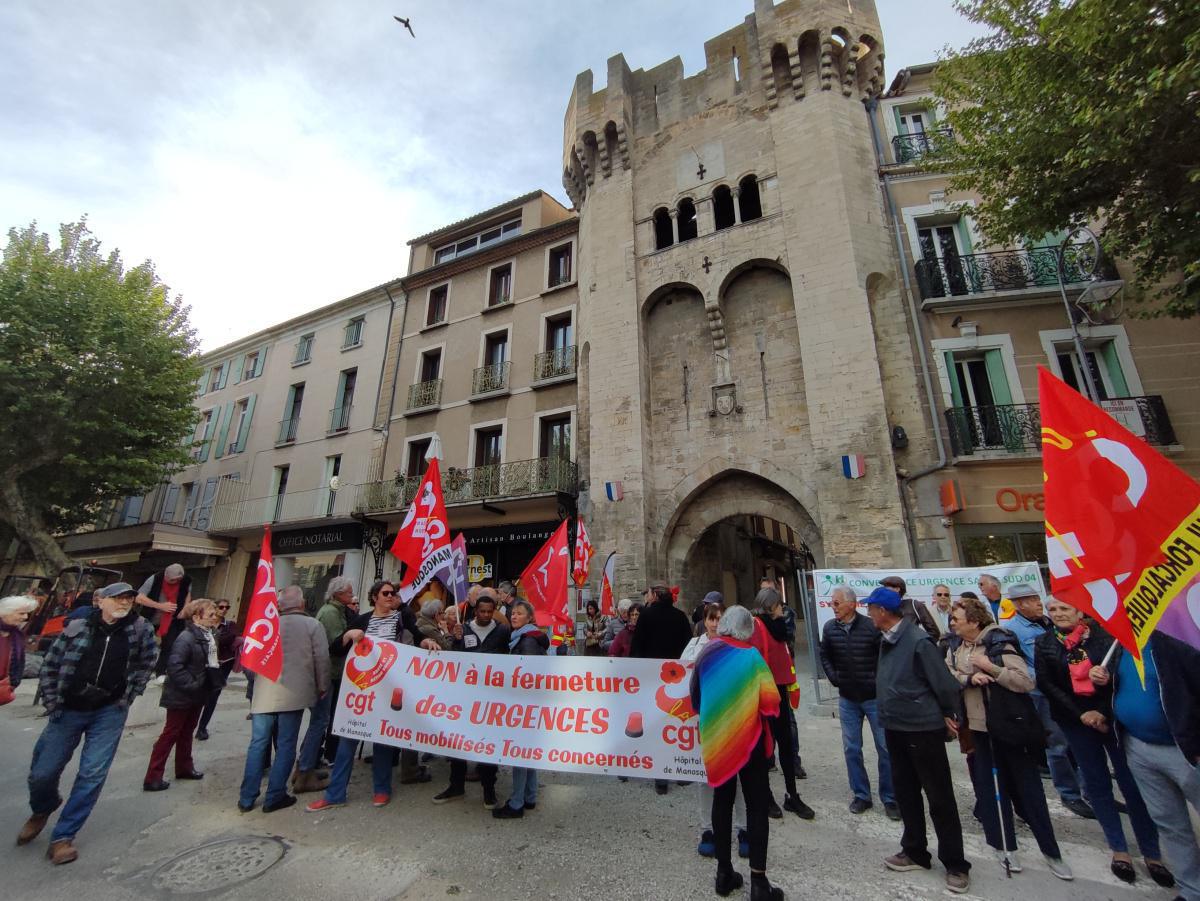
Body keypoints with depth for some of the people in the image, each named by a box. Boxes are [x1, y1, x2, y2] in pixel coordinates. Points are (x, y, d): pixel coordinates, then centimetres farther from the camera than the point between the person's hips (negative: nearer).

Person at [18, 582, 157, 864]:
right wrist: (51, 703, 0)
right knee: (42, 773, 10)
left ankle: (63, 835, 17)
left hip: (110, 712, -1)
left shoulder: (140, 629, -8)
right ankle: (41, 811, 45)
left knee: (93, 773, -2)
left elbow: (147, 662, 3)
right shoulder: (76, 628, -8)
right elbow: (50, 666, 4)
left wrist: (129, 696, 0)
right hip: (69, 711, 1)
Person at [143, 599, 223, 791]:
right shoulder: (187, 638, -23)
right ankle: (152, 778, 15)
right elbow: (174, 666, -27)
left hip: (197, 694, 8)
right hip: (181, 695, -8)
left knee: (187, 732, 20)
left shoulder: (208, 635, 3)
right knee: (170, 734, 3)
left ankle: (184, 767, 33)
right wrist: (191, 685, -22)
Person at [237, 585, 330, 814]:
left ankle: (247, 797, 19)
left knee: (258, 744, 13)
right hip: (293, 694, -4)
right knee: (285, 745, 6)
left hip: (265, 693, 4)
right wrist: (322, 687, 5)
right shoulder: (312, 625, -4)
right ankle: (274, 796, 12)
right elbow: (321, 658, -8)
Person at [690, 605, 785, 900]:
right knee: (756, 805, 10)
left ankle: (724, 873, 28)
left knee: (722, 801, 17)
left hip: (715, 739, 4)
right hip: (747, 738, -4)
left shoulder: (706, 655, -4)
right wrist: (755, 708, 2)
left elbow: (695, 698, 5)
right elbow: (770, 701, -19)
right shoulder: (750, 656, -16)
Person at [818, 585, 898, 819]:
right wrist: (834, 678, 1)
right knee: (851, 749, 11)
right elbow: (825, 656, 10)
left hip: (874, 697, -3)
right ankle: (861, 795, 27)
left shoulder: (871, 626, -18)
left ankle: (889, 798, 25)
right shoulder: (829, 628, -5)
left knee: (885, 748, 8)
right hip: (847, 699, 4)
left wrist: (879, 681, -8)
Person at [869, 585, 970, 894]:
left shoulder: (918, 641, -21)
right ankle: (915, 851, 34)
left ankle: (955, 864, 23)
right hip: (895, 729, 8)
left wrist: (949, 715, -4)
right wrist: (888, 712, 10)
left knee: (940, 798, 7)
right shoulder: (886, 640, 4)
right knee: (905, 792, 18)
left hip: (923, 729, -8)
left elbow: (943, 681, -16)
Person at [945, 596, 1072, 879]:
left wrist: (990, 667, -25)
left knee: (1027, 788, 7)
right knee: (989, 787, 12)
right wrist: (970, 678, -21)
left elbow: (1026, 681, -21)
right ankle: (1005, 845, 26)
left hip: (1009, 726, -5)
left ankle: (1051, 851, 24)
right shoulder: (955, 645, 3)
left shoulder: (999, 643, -17)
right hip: (977, 727, 6)